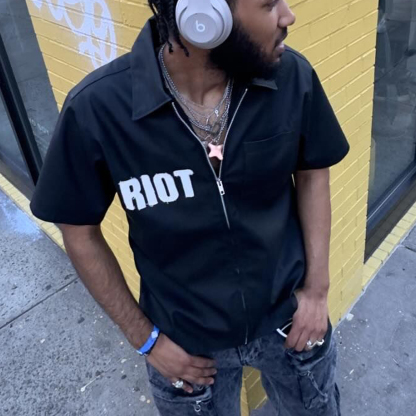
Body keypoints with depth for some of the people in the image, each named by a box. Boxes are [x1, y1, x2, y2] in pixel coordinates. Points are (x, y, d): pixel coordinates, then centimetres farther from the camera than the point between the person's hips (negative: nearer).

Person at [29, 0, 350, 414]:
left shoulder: (293, 76, -20)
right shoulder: (96, 109, -26)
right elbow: (80, 233, -11)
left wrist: (317, 287, -4)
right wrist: (145, 338, -6)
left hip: (289, 317, 3)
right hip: (186, 341, -1)